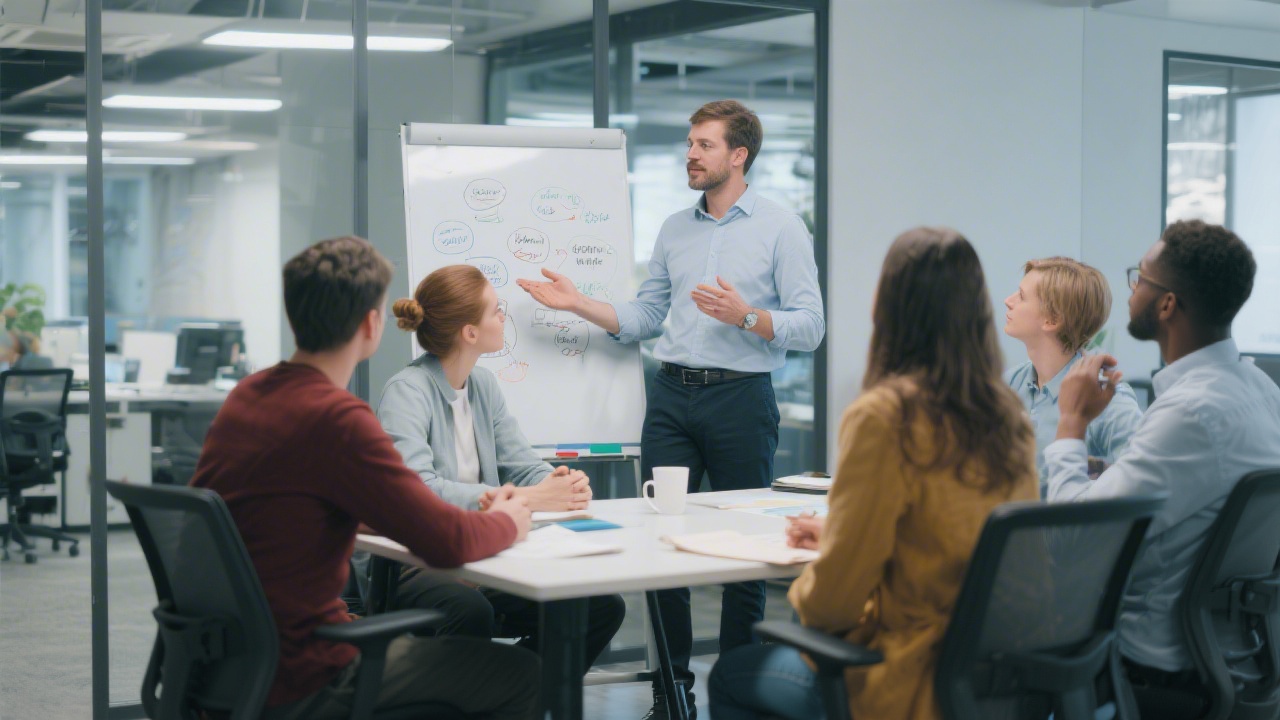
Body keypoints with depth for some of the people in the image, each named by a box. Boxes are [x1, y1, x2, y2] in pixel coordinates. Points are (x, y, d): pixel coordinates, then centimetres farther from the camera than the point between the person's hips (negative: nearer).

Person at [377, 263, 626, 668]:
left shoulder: (483, 385, 13)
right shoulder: (407, 391, -13)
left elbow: (523, 465, 11)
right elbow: (416, 488, -28)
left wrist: (561, 484, -14)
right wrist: (524, 498, -31)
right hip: (411, 569, -7)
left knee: (602, 605, -11)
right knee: (470, 611, -39)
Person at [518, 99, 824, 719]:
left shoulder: (780, 229, 0)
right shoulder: (674, 230, 15)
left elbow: (809, 327, -6)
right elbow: (644, 318, 15)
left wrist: (744, 316, -20)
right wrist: (577, 304, 4)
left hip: (740, 396, -4)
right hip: (672, 395, 5)